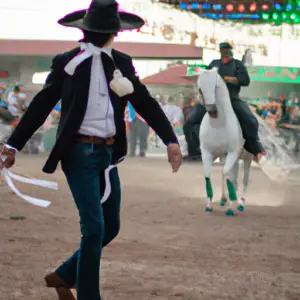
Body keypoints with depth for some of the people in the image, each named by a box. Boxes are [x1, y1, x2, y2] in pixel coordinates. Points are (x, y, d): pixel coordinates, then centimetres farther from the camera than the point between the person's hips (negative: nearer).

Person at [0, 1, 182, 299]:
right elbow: (40, 106, 1)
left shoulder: (122, 63, 8)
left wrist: (171, 141, -8)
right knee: (94, 227, -10)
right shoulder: (66, 62, -3)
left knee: (111, 227, 12)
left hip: (108, 154, 5)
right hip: (79, 154, -5)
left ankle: (63, 275, 30)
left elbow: (146, 104, 4)